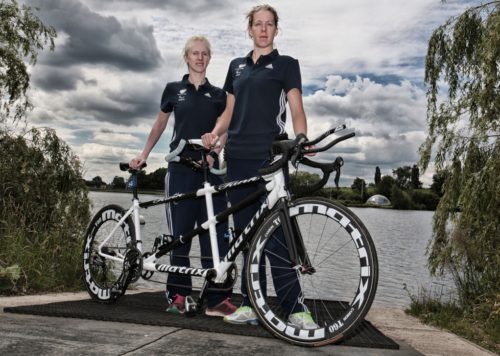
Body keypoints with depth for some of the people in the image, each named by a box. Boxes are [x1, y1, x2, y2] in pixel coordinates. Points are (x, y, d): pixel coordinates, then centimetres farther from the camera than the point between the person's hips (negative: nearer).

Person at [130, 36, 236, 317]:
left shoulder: (218, 94, 12)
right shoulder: (174, 90, 10)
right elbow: (160, 125, 19)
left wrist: (213, 152, -12)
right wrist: (143, 155, 17)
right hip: (181, 168, -1)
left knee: (215, 232, -4)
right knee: (180, 231, -1)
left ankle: (218, 299, -1)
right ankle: (178, 295, 8)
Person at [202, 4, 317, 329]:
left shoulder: (286, 64, 7)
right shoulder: (237, 66, 20)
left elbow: (296, 108, -3)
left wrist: (301, 138, -22)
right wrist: (215, 133, 1)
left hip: (270, 157, -5)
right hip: (238, 157, 5)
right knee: (247, 233, 6)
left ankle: (295, 307, -5)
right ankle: (251, 304, 12)